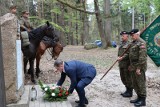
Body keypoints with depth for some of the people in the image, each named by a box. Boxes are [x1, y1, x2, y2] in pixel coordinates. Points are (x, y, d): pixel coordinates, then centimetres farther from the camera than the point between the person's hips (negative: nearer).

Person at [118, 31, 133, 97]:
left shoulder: (129, 44, -14)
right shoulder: (121, 44, 11)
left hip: (127, 64, -9)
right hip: (121, 64, 9)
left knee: (128, 79, 2)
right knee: (123, 78, 17)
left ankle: (130, 92, 14)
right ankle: (127, 90, 31)